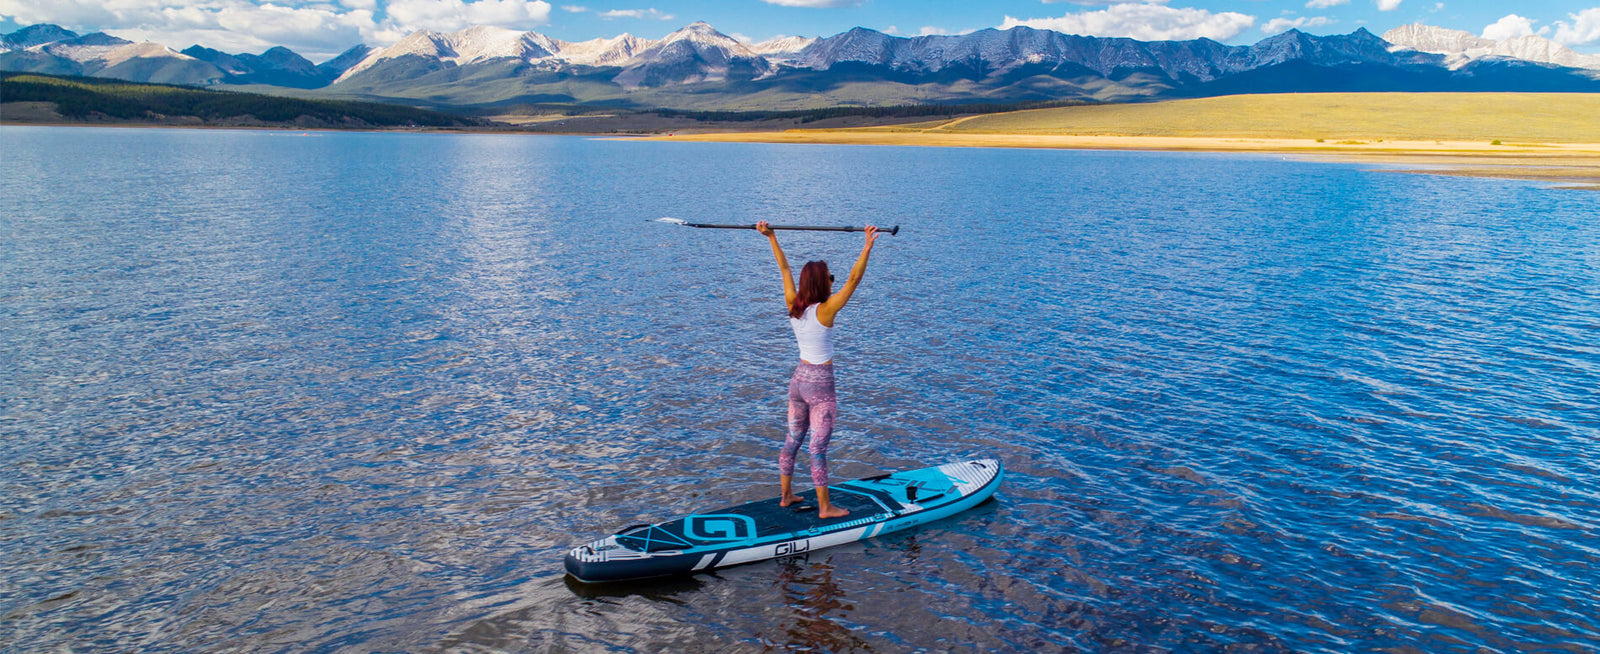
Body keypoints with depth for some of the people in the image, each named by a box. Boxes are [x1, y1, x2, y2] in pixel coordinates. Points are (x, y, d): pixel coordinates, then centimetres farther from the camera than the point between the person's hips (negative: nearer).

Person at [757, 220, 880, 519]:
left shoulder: (793, 307, -3)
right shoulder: (824, 311, -19)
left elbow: (785, 269, 4)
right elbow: (853, 280, -25)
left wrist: (771, 238, 10)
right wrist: (867, 248, -28)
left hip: (798, 379, 7)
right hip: (820, 384, -7)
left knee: (792, 439, 17)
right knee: (818, 447, -1)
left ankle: (786, 495, 30)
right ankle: (825, 507, 9)